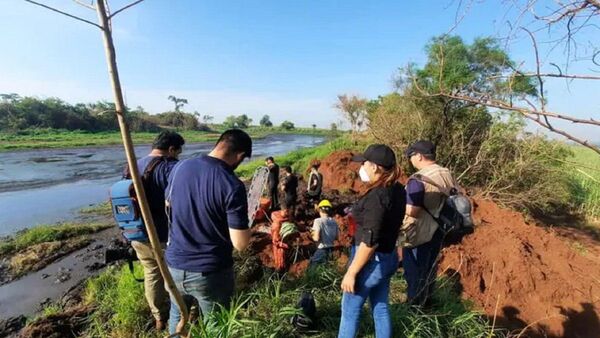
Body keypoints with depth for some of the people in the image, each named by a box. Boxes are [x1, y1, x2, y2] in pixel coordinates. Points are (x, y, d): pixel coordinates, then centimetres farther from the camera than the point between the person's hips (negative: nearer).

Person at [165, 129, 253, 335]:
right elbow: (240, 244, -21)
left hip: (174, 265, 5)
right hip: (210, 272, -5)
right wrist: (245, 224, -2)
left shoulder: (180, 168, -6)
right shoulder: (233, 186, -24)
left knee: (177, 316, 31)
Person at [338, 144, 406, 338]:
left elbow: (370, 242, -26)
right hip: (389, 258, 9)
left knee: (350, 311, 11)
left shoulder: (376, 196, -27)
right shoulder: (398, 190, 0)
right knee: (381, 308, 22)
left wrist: (351, 272, -19)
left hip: (371, 261, -8)